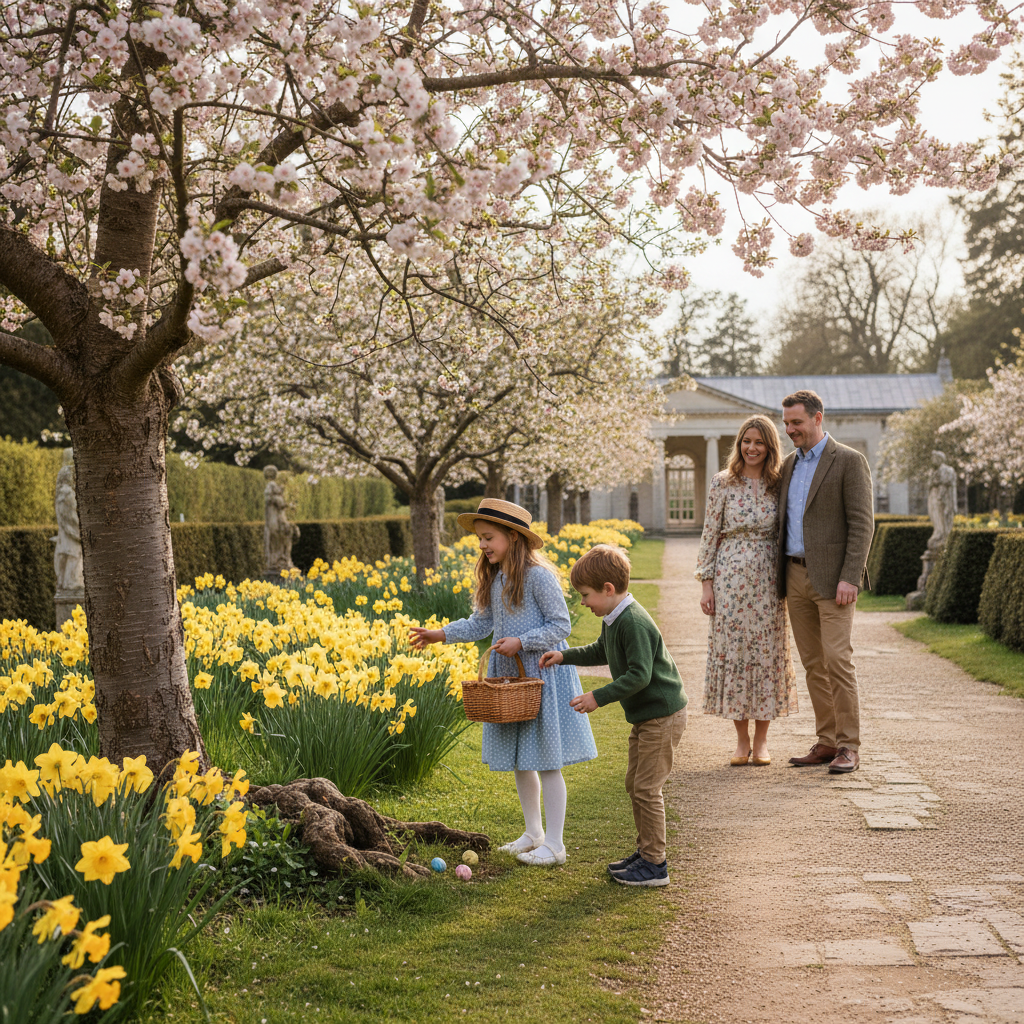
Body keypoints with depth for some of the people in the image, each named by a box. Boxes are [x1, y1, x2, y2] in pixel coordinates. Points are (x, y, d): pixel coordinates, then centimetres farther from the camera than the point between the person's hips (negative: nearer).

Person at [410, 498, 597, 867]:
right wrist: (440, 634, 3)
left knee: (545, 761, -3)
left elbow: (561, 626, -14)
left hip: (541, 674, -8)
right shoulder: (494, 579, 8)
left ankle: (554, 844, 5)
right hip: (507, 676, 8)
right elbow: (481, 623, 12)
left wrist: (521, 642, -21)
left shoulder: (537, 575, -16)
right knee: (517, 759, 13)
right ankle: (533, 832, 27)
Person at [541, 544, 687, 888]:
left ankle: (655, 865, 3)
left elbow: (640, 675, -28)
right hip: (644, 716, 11)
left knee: (646, 789, -6)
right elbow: (601, 652, 28)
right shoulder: (613, 620, 8)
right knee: (634, 784, 16)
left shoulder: (633, 622, -24)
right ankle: (645, 851, 26)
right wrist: (565, 656, 20)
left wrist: (599, 697, -25)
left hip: (662, 716, -10)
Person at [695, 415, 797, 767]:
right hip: (730, 577, -1)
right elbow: (710, 534, 2)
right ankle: (741, 740, 12)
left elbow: (785, 535, 9)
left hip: (768, 580, 1)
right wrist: (706, 583, -3)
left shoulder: (778, 485, 5)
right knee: (732, 651, 1)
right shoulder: (723, 483, 1)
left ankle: (761, 740, 14)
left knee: (767, 652, 3)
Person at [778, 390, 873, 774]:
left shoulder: (849, 461, -6)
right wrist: (780, 577, 14)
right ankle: (827, 742, 14)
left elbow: (862, 524, -10)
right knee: (813, 664, 8)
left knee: (837, 659, -10)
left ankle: (849, 747, -4)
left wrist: (850, 578, -18)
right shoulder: (789, 464, 16)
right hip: (796, 576, 7)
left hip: (832, 577, -7)